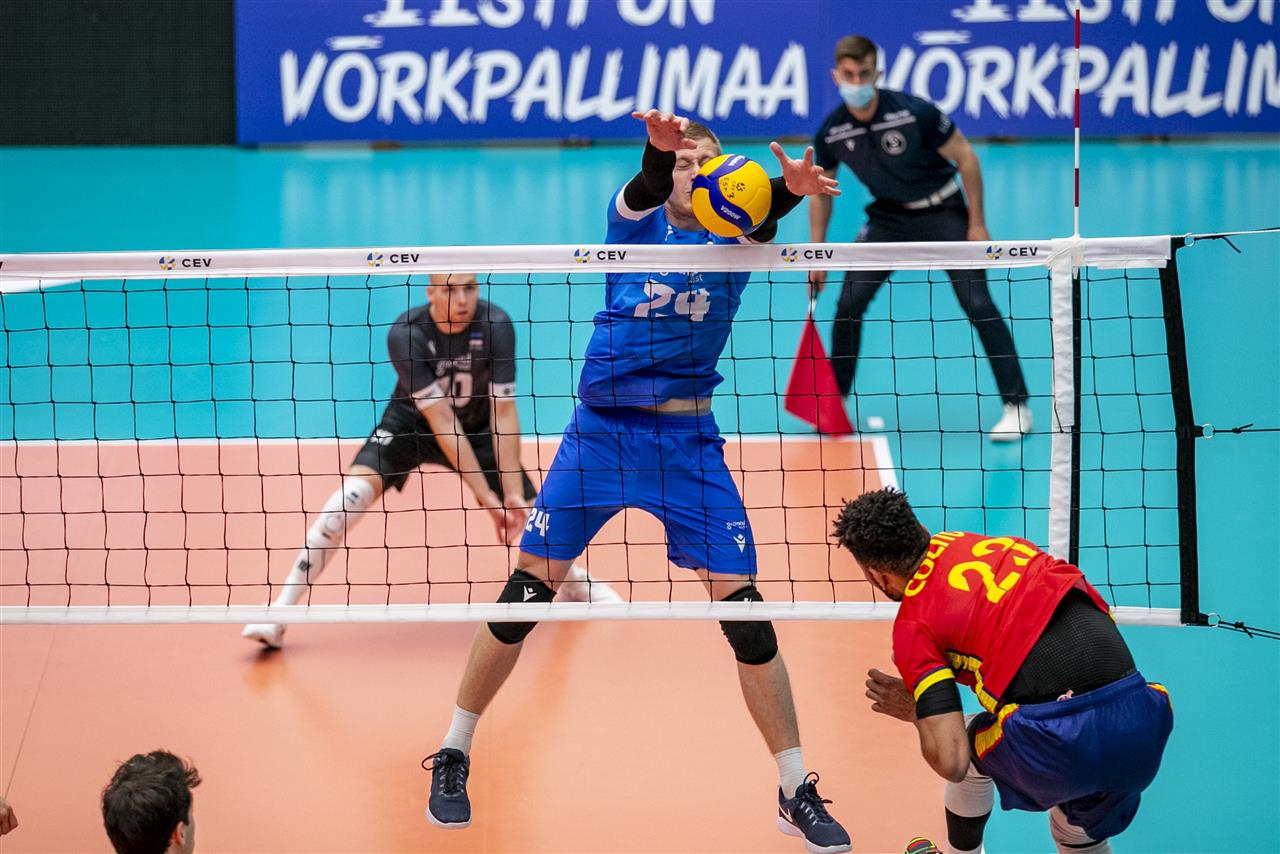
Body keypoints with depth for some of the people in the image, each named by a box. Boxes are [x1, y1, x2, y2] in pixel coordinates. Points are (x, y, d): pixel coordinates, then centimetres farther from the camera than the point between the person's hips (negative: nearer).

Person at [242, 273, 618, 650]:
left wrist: (513, 492, -29)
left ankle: (573, 580, 31)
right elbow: (441, 422, -31)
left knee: (529, 511, -5)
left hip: (478, 428, 2)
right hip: (411, 423, -2)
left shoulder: (496, 325, -25)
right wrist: (486, 496, -34)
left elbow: (503, 412, -23)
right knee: (353, 492, -25)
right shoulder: (405, 333, -30)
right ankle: (280, 612, -21)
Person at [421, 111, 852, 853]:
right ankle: (453, 757, 17)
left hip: (689, 442, 0)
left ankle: (797, 793, 7)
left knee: (744, 610, -5)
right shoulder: (636, 223, 0)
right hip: (600, 430, 0)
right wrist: (658, 153, -49)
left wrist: (790, 191, -49)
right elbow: (642, 197, -25)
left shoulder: (732, 237, 0)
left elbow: (760, 220, -24)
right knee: (525, 596, 0)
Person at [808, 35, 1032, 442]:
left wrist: (977, 222, -13)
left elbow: (965, 157, -14)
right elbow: (821, 191, 4)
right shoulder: (831, 132, -12)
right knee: (849, 304, -5)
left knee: (977, 305, -12)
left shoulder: (914, 112, -25)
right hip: (889, 216, 4)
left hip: (943, 212, -4)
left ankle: (1016, 405, -5)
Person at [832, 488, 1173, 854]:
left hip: (1060, 742, -5)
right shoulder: (998, 545, 18)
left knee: (972, 749, 32)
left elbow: (950, 762, -5)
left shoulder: (913, 625, 3)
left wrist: (916, 712, 20)